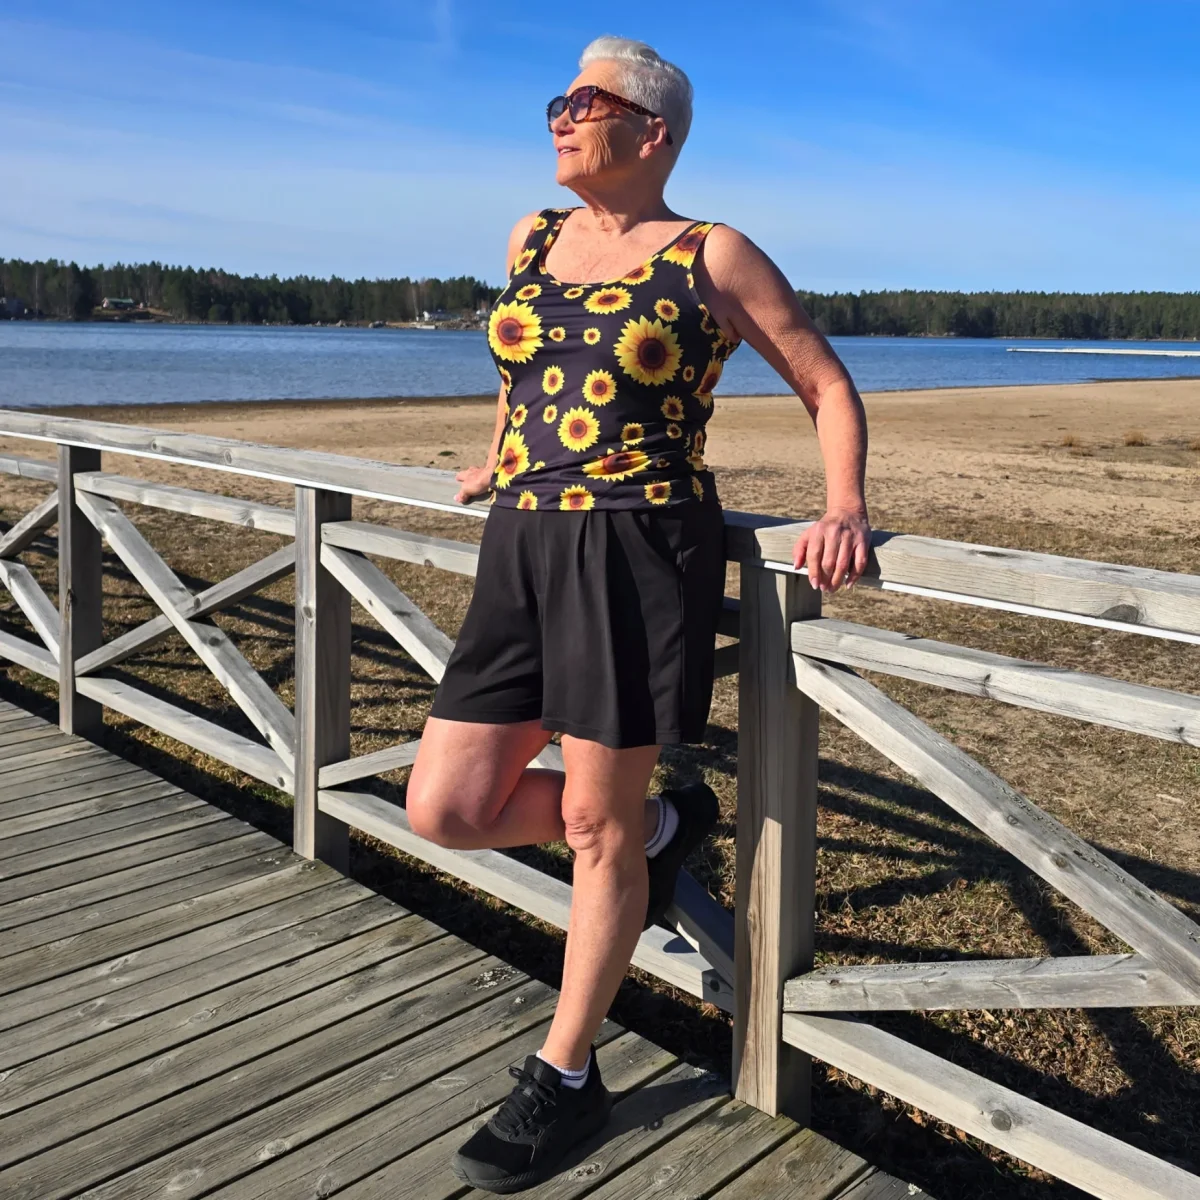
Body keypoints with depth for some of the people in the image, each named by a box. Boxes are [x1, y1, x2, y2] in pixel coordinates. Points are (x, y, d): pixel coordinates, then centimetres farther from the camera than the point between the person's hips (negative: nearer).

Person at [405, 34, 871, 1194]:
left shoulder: (713, 257, -1)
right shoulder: (532, 239, 14)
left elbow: (828, 386, 3)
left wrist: (844, 505, -12)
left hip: (642, 557, -6)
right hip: (521, 553, 6)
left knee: (594, 825, 2)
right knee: (446, 810, 4)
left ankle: (564, 1076, 23)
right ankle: (663, 823, 28)